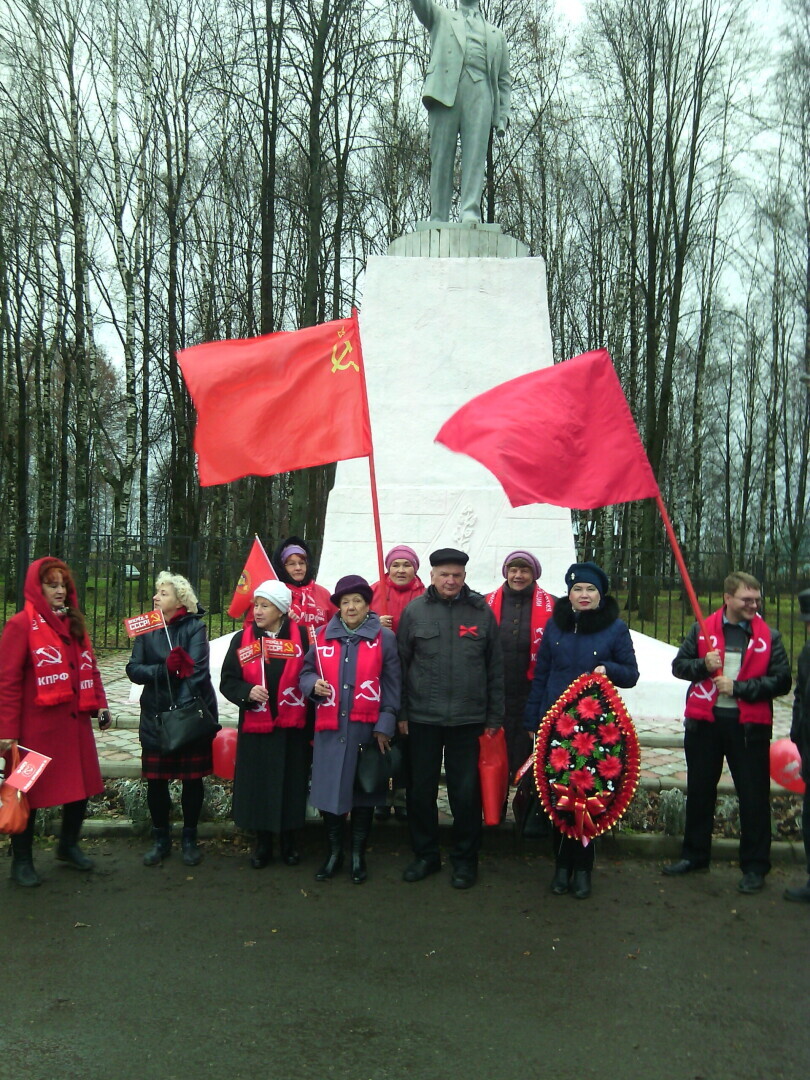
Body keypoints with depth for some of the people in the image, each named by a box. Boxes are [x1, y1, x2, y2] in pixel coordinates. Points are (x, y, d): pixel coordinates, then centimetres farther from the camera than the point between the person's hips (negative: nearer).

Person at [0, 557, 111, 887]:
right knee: (30, 790, 7)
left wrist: (100, 705, 6)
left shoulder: (74, 624, 13)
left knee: (81, 786, 13)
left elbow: (90, 669, 16)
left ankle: (68, 845, 35)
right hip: (38, 726, -6)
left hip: (75, 723, 6)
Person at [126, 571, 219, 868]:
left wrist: (183, 706, -26)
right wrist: (165, 669, -20)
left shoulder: (194, 627, -6)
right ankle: (160, 839, 25)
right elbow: (134, 669, -3)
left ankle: (189, 838, 24)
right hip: (155, 715, 3)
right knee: (155, 779, 6)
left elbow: (196, 669, -17)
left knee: (193, 777, 6)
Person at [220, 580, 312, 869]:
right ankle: (262, 843, 25)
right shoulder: (242, 639, 3)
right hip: (254, 728, 1)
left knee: (291, 785, 7)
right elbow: (227, 681, 4)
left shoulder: (300, 637, -4)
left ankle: (288, 841, 27)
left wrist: (311, 722, -8)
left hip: (292, 728, -1)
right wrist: (247, 692, -17)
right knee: (257, 785, 6)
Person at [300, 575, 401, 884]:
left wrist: (385, 724, -6)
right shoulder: (323, 635, 6)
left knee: (363, 791, 8)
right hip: (330, 728, 2)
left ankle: (358, 854, 24)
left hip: (366, 728, -2)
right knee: (329, 789, 5)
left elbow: (392, 684, -1)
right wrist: (314, 684, -8)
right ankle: (334, 852, 24)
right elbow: (306, 672, 15)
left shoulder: (385, 638, -1)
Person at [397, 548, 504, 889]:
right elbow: (401, 665, 3)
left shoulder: (481, 611, 1)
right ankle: (425, 854, 28)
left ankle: (465, 859, 24)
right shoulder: (414, 611, 0)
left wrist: (494, 716, 3)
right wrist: (401, 713, 1)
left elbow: (495, 667, 4)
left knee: (466, 792, 7)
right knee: (421, 790, 10)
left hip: (468, 719, 0)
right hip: (422, 718, 1)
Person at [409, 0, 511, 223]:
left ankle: (471, 214, -25)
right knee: (441, 158, -9)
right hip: (445, 89, -1)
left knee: (475, 157, -15)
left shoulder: (496, 35, 31)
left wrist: (502, 116, 9)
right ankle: (438, 221, -12)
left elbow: (504, 80, 23)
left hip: (480, 91, 1)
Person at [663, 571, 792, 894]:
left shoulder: (769, 636, 1)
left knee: (754, 796, 4)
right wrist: (703, 666, -13)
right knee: (699, 791, 13)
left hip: (749, 725, -2)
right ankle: (694, 854, 29)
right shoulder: (702, 629, 4)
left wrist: (738, 687, -13)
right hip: (704, 721, 2)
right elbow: (679, 665, 8)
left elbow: (781, 681, -3)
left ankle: (755, 866, 18)